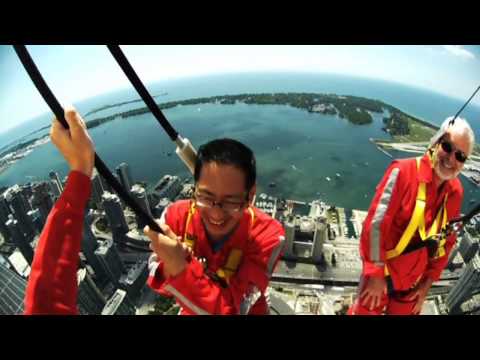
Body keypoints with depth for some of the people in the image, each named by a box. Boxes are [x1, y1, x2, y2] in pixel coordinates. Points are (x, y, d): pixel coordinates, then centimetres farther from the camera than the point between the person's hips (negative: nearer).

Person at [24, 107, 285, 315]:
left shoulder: (267, 235, -24)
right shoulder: (176, 216, -18)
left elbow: (232, 310, -25)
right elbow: (158, 282, -11)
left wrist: (180, 268, -38)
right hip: (193, 309, 2)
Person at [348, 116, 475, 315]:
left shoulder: (455, 192, -4)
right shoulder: (404, 171, -23)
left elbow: (447, 241, 5)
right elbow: (376, 224, -25)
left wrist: (428, 282, 6)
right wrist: (376, 274, -19)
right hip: (382, 274, -5)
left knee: (404, 312, 26)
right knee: (366, 310, 16)